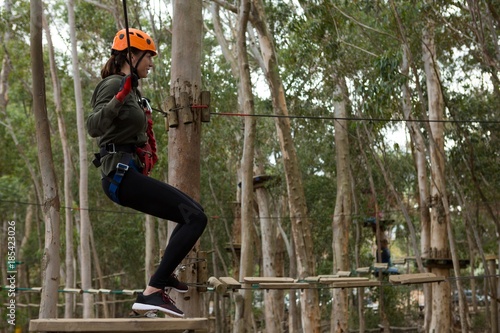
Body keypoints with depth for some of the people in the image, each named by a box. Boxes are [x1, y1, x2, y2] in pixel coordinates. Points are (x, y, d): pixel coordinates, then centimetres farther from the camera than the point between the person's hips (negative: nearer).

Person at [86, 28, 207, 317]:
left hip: (126, 176, 10)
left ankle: (165, 274, 37)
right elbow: (94, 127, -27)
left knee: (193, 213, 23)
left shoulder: (130, 89, 18)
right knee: (195, 218, -21)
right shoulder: (114, 85, -11)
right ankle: (152, 292, -26)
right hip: (124, 175, -10)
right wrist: (119, 98, -40)